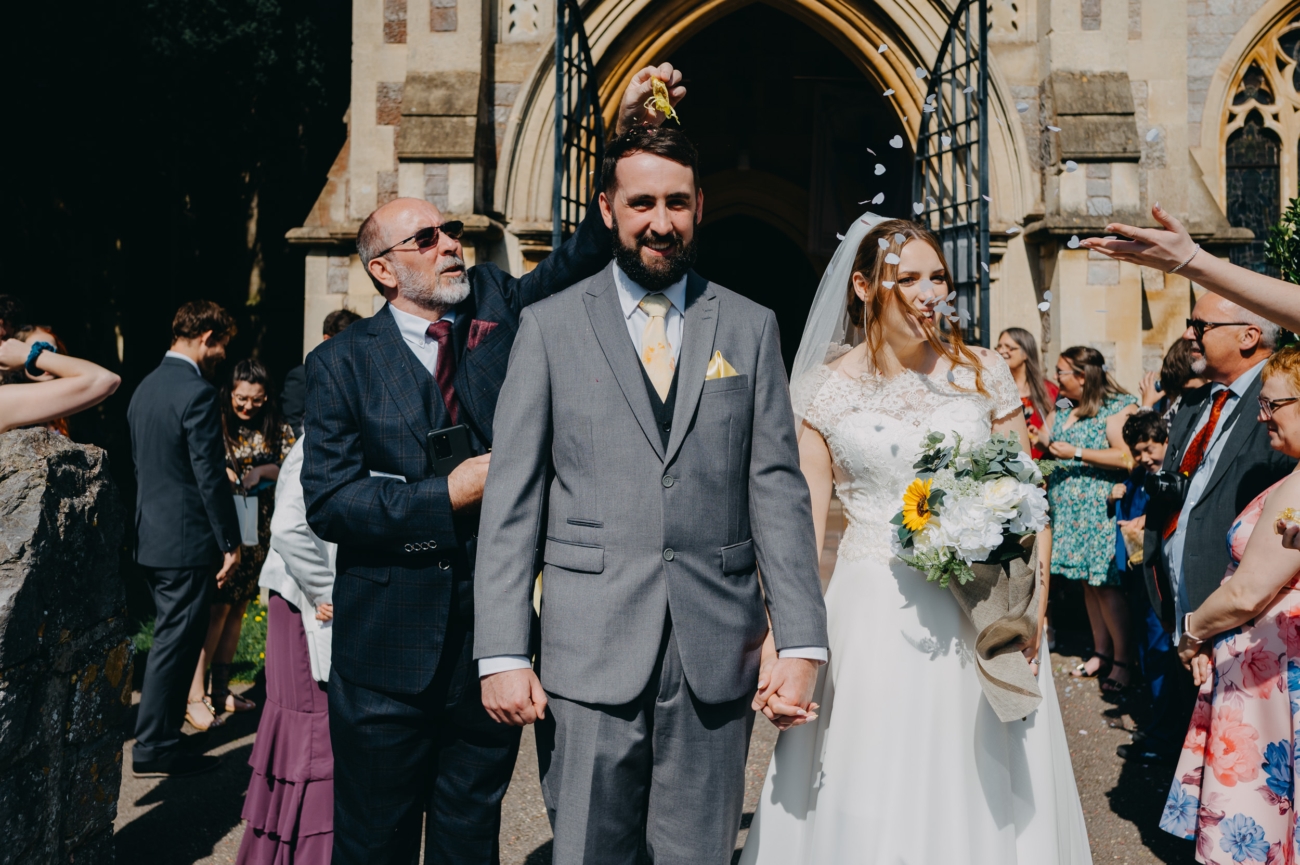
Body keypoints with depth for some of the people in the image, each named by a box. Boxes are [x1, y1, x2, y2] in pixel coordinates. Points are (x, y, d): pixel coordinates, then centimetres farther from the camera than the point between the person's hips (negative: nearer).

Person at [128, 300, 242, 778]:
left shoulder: (145, 387, 11)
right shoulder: (198, 393, -18)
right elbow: (210, 476, -18)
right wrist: (230, 542, -13)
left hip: (151, 536, 9)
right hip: (187, 541, -9)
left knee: (171, 639, 18)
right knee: (175, 643, 0)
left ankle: (161, 732, 28)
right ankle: (154, 747, 9)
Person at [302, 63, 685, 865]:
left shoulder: (501, 307, 3)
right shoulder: (342, 363, -4)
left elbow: (585, 253, -9)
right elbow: (328, 501, -10)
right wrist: (451, 493, -18)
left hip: (493, 640, 2)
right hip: (389, 655, -2)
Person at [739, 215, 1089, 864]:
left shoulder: (984, 372, 3)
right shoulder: (827, 388, 1)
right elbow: (804, 516, -1)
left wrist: (1032, 600, -8)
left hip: (980, 611, 1)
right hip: (874, 612, -1)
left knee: (981, 789, 12)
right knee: (870, 794, 7)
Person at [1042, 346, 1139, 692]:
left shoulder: (1119, 407, -10)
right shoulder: (1062, 409, 14)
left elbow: (1127, 457, -20)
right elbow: (1043, 444, 21)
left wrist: (1076, 453, -18)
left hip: (1101, 510, -7)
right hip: (1070, 510, 7)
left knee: (1106, 584, -6)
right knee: (1088, 581, 11)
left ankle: (1122, 660, 4)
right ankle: (1101, 652, 21)